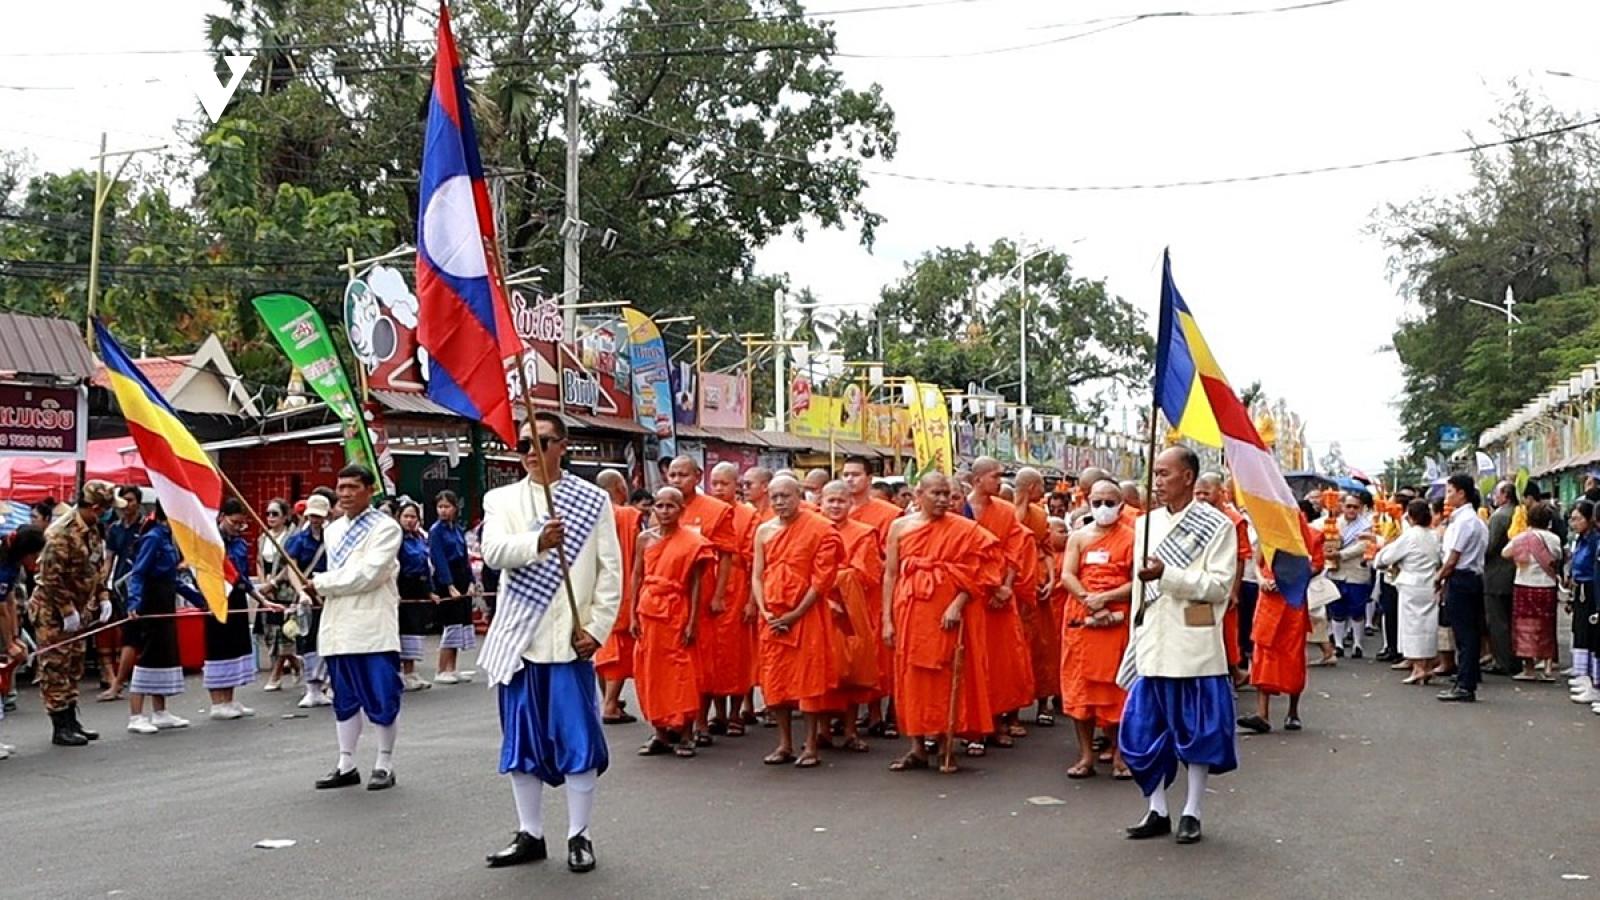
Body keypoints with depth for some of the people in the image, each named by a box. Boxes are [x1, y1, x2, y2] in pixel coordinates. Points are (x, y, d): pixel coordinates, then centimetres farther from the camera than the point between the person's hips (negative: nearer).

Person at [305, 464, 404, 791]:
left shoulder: (385, 528, -6)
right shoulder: (334, 530, 17)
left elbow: (367, 575, -15)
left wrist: (320, 583, -9)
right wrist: (321, 589, 3)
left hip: (373, 627, -6)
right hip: (338, 627, 7)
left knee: (381, 699, -2)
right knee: (344, 699, 12)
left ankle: (384, 765, 9)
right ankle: (346, 765, 20)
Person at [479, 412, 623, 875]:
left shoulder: (594, 500, 3)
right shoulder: (501, 500, 7)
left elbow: (610, 570, 1)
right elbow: (493, 551, -11)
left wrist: (597, 628, -8)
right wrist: (538, 543, -30)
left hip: (571, 640, -2)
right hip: (519, 640, 2)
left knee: (578, 741, 0)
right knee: (520, 741, 10)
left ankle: (579, 836, 13)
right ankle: (530, 834, 22)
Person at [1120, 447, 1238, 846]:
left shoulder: (1217, 525, -5)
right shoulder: (1147, 522, 11)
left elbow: (1220, 585, -12)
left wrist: (1167, 574, -23)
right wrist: (1136, 632, 14)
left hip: (1194, 646, -5)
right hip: (1152, 645, 5)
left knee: (1197, 730, 4)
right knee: (1144, 729, 5)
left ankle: (1191, 814, 17)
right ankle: (1157, 811, 17)